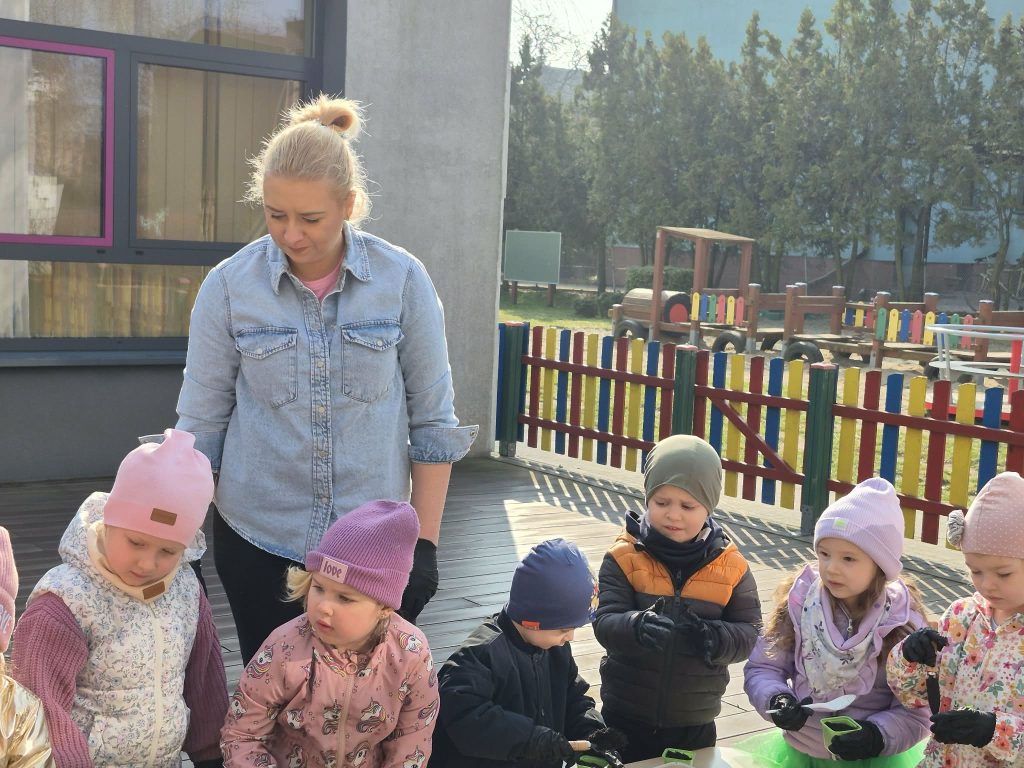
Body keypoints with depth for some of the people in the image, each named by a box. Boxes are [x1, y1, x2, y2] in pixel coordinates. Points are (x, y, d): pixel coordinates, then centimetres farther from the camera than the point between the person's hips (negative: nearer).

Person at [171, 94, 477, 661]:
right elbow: (200, 425, 2)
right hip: (257, 539, 1)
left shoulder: (402, 280, -7)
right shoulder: (229, 285, -6)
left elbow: (432, 421, 0)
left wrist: (425, 543, -1)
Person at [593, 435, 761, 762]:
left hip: (695, 724, 2)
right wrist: (638, 626, -39)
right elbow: (605, 624, -17)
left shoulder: (730, 565, -5)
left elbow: (750, 633, -3)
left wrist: (713, 638, -25)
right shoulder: (624, 557, -10)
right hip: (627, 716, -1)